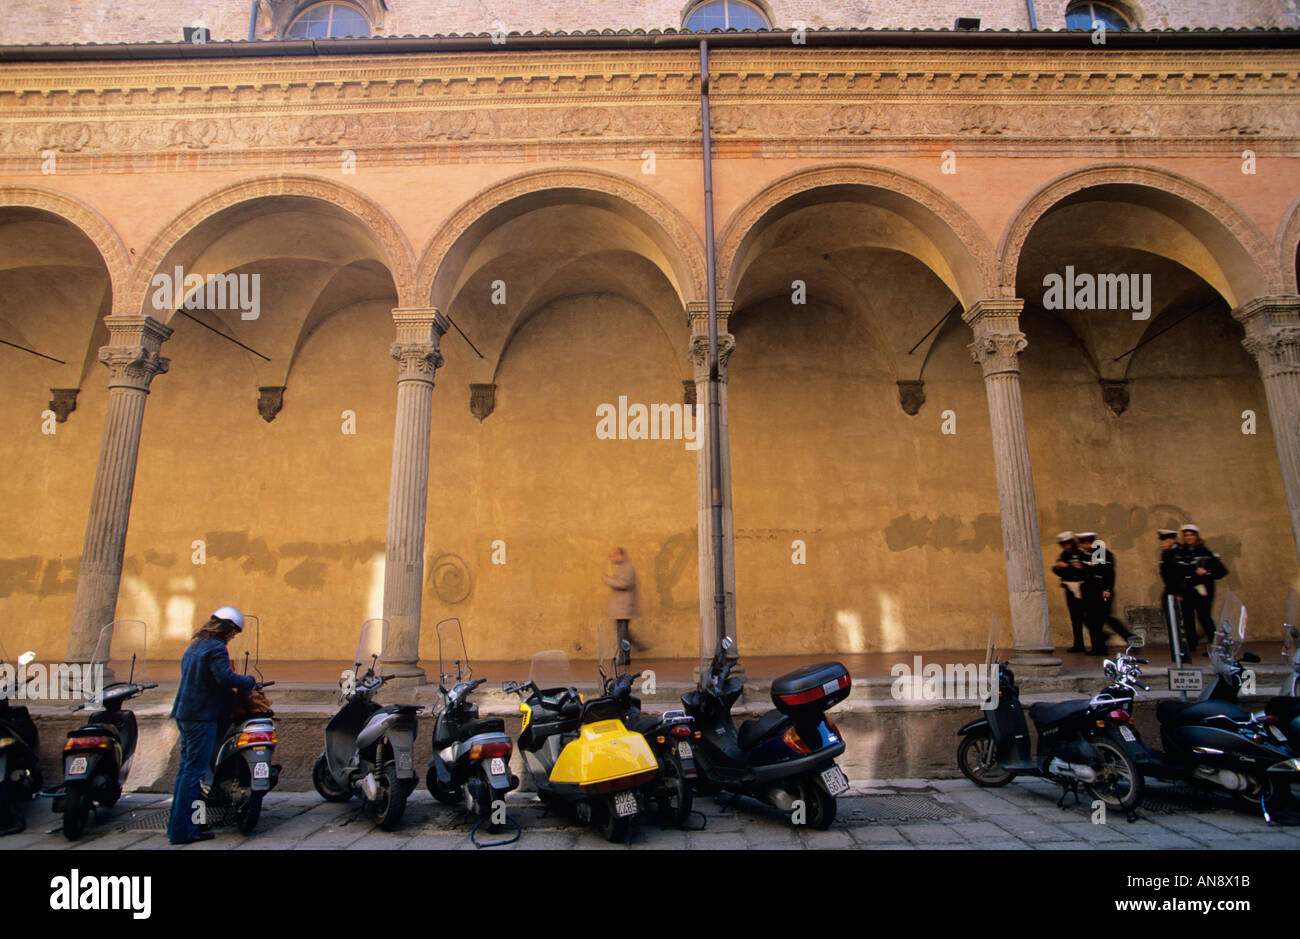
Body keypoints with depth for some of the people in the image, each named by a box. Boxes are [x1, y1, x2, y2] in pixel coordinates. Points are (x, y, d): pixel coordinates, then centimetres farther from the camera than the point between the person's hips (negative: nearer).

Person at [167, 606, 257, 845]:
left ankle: (178, 824, 22)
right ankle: (182, 830, -2)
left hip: (184, 714, 10)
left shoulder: (194, 646, 16)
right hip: (202, 716, -10)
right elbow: (226, 677, -27)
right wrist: (250, 681, -11)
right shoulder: (216, 648, -14)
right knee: (194, 771, -5)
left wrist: (230, 688, 27)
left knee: (186, 769, 15)